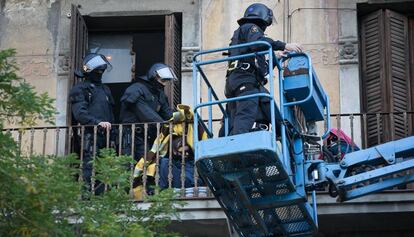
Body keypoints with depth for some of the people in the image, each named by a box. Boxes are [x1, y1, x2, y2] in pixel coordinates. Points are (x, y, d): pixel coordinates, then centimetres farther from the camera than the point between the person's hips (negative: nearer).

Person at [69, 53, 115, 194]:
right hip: (89, 135, -8)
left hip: (104, 135, 8)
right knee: (90, 166, -14)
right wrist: (98, 122, -25)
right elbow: (80, 114, -14)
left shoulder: (104, 89, 25)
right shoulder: (80, 89, 0)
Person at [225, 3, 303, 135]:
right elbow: (258, 42, -17)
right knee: (245, 119, -24)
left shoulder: (239, 32, 38)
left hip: (232, 81, 9)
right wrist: (284, 46, -18)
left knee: (234, 126, 0)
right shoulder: (251, 27, 9)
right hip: (246, 81, -9)